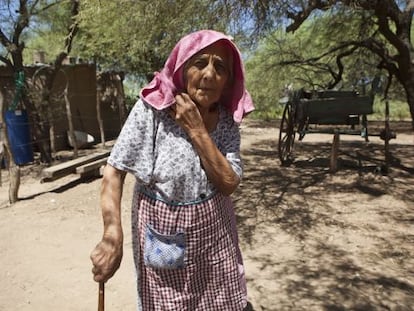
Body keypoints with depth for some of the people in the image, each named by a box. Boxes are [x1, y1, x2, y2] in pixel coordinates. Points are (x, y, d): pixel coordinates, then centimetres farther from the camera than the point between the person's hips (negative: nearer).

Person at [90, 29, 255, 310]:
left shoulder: (227, 121, -6)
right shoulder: (152, 108, -18)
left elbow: (229, 183, -14)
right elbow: (114, 171, -16)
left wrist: (196, 130, -23)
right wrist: (113, 235, -26)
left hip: (213, 232, 4)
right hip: (163, 233, -3)